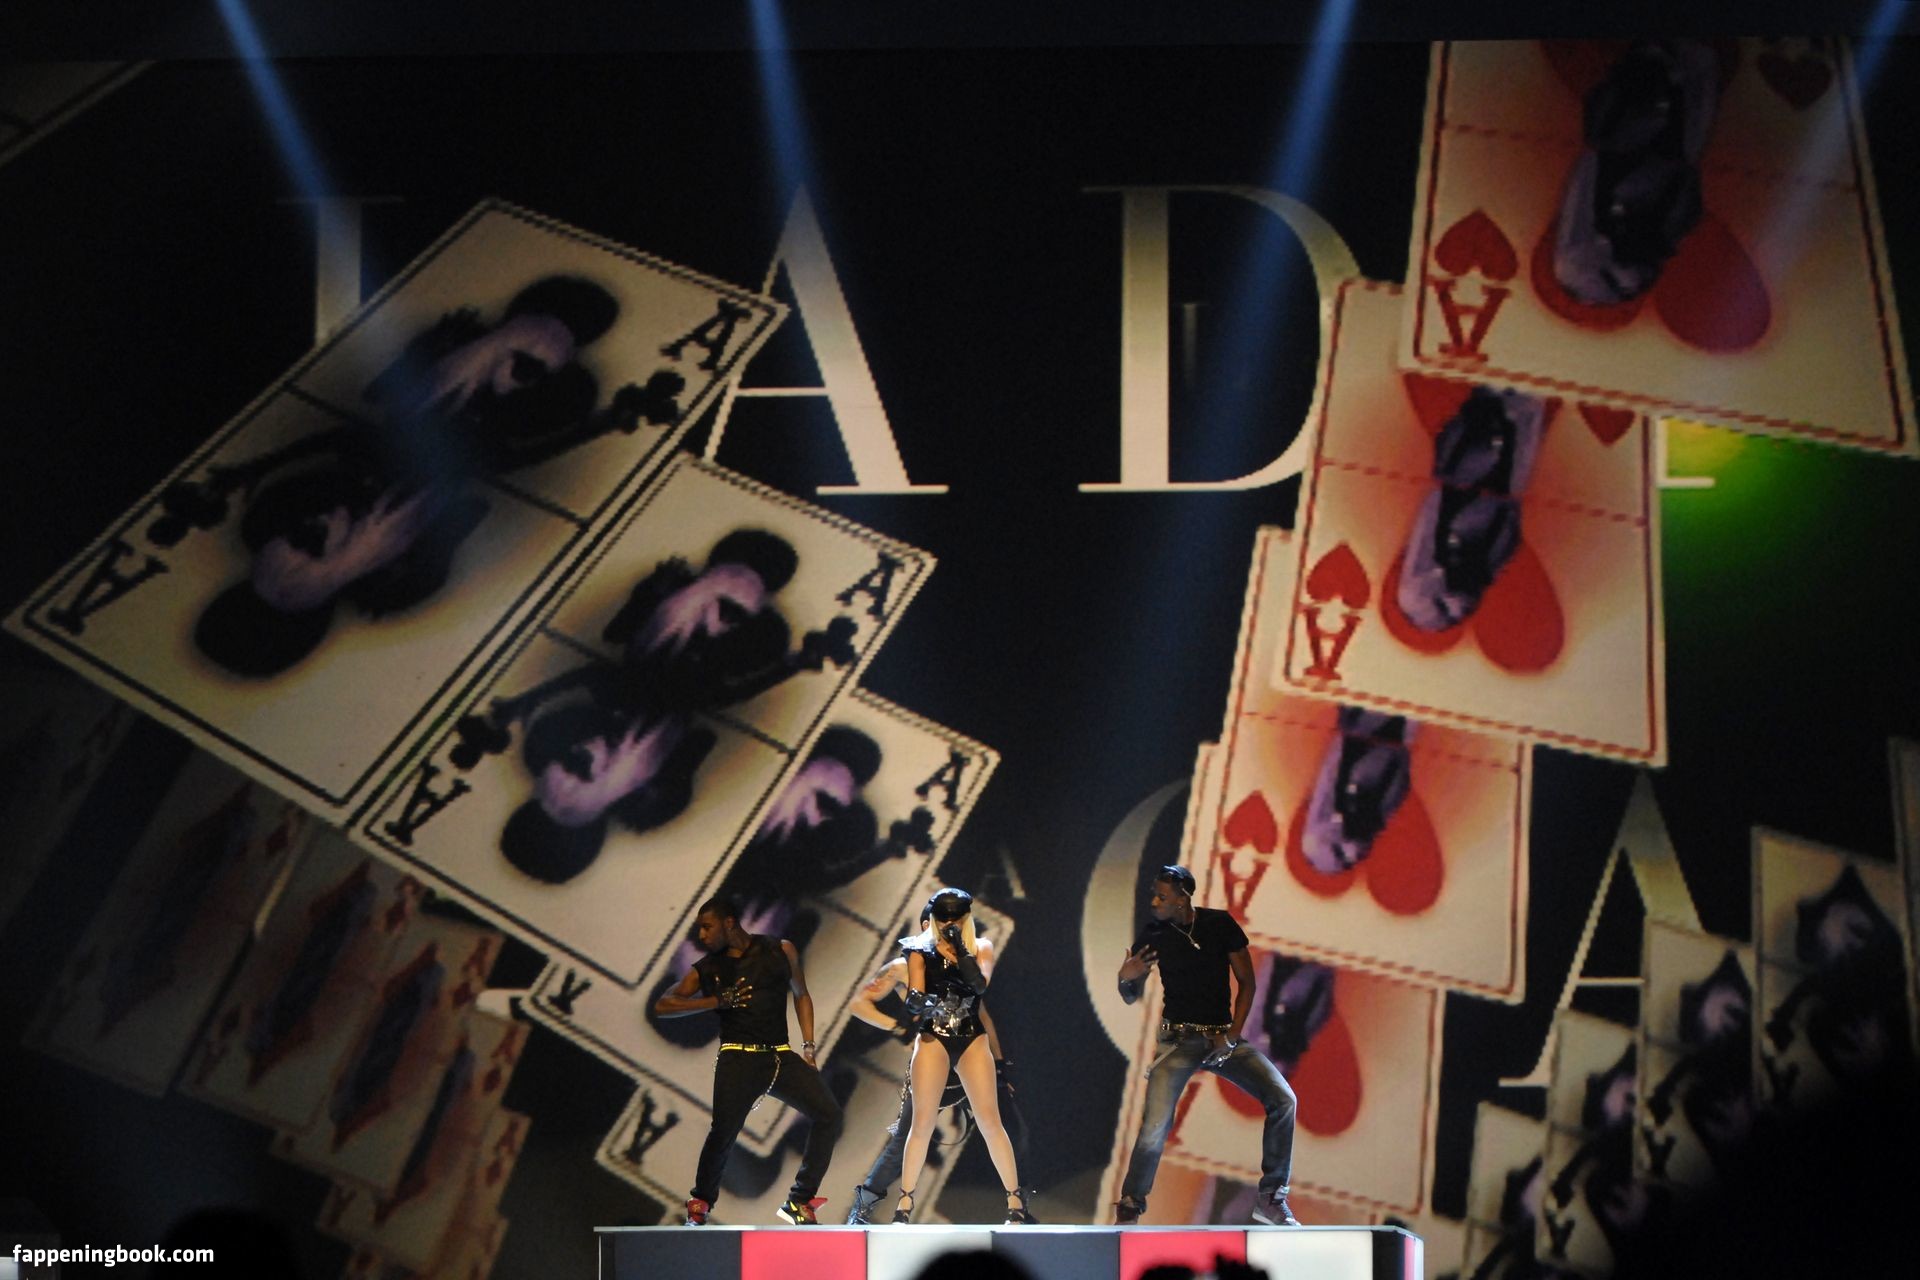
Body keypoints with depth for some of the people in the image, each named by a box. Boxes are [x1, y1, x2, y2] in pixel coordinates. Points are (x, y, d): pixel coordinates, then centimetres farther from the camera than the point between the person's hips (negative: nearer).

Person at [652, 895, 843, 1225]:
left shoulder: (780, 950, 9)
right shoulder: (706, 969, 9)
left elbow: (801, 994, 17)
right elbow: (662, 1005, 2)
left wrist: (808, 1046, 7)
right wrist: (717, 1001, -9)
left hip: (782, 1055, 2)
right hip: (738, 1057, -2)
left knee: (828, 1113, -11)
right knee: (724, 1128, -21)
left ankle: (799, 1202, 5)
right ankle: (700, 1205, 7)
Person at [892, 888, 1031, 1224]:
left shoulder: (979, 950, 6)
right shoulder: (921, 952, 4)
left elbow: (980, 985, -13)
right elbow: (914, 1000, -6)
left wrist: (960, 948, -19)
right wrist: (921, 1001, -28)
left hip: (972, 1041, 1)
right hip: (933, 1040, 0)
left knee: (990, 1121, -4)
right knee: (922, 1124, -4)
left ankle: (1015, 1201, 5)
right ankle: (904, 1203, 7)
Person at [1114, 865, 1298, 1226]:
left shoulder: (1220, 924, -5)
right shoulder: (1153, 935, -3)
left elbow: (1246, 981, 1)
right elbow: (1132, 997, 7)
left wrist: (1232, 1035, -8)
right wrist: (1126, 978, -16)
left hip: (1222, 1035, 1)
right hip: (1179, 1038, -1)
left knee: (1283, 1098, -13)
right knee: (1155, 1125, -15)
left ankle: (1271, 1198, 3)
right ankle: (1129, 1210, 6)